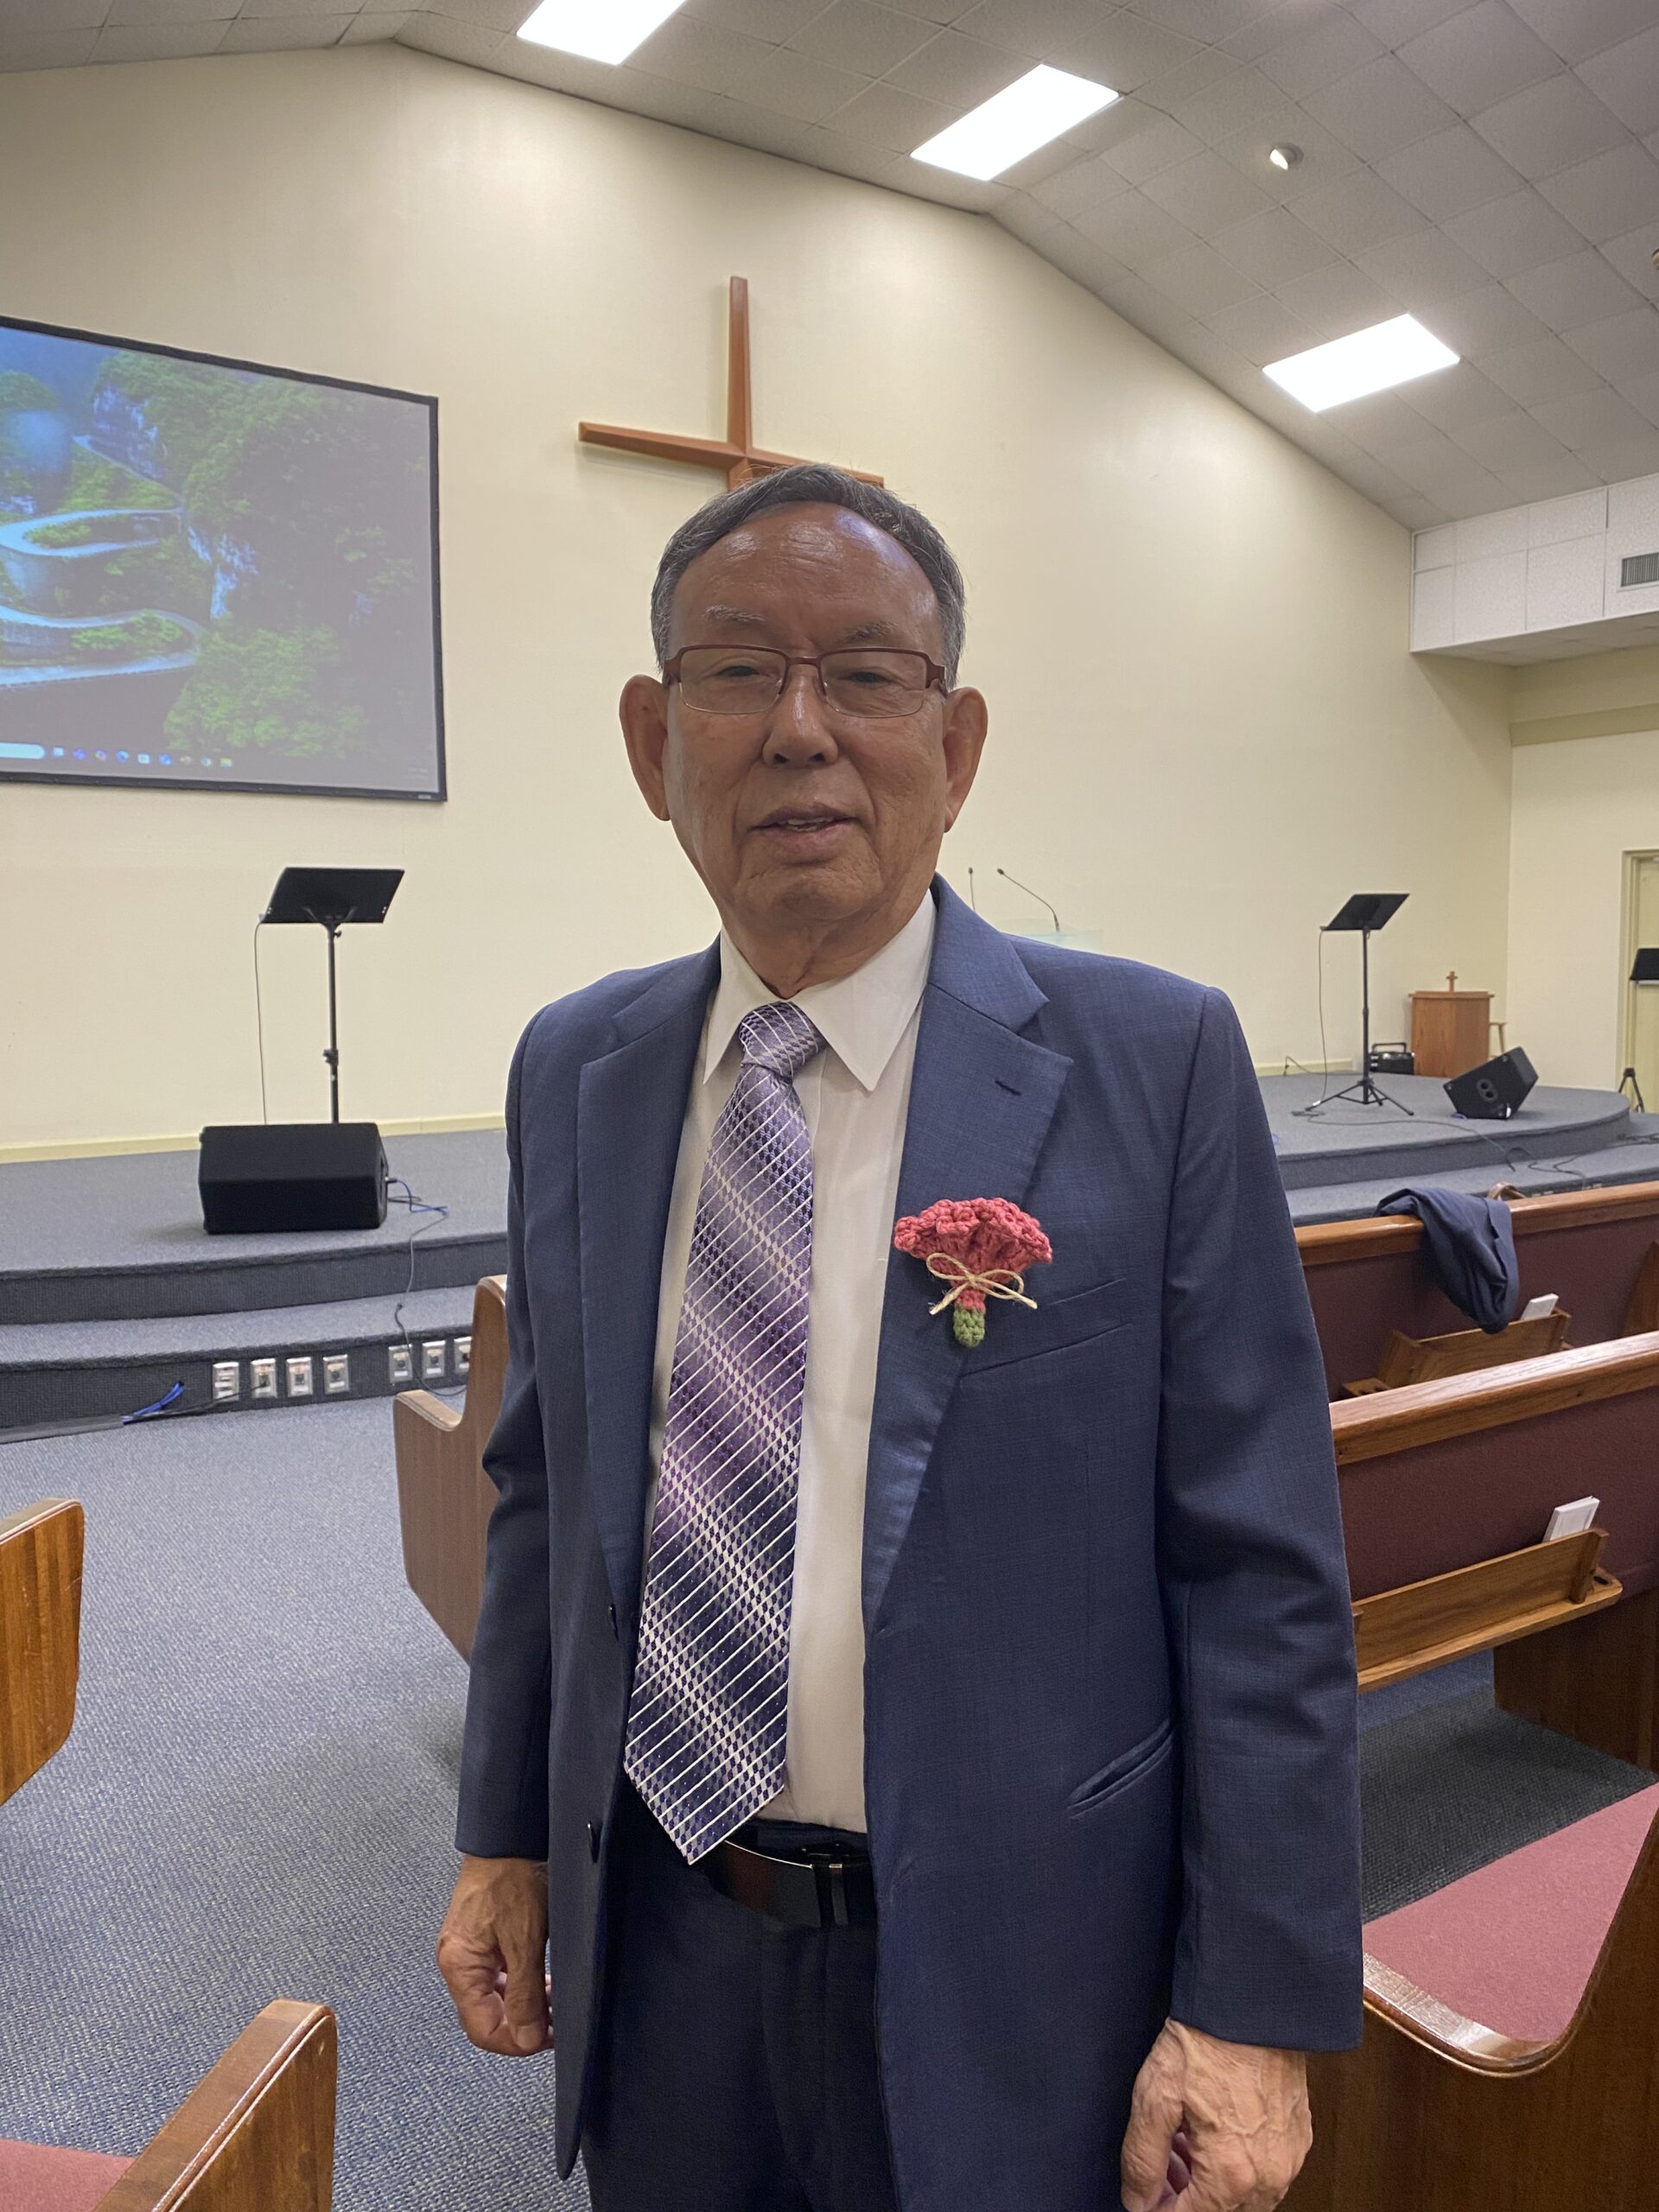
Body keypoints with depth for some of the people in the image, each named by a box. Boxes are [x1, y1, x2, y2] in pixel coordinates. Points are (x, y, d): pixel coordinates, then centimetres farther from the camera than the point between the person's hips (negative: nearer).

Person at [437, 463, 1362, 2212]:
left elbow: (1259, 1570, -11)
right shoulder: (571, 1073, -2)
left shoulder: (1154, 1063, -14)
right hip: (652, 1948, 4)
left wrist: (1257, 2007, -10)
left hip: (1006, 1969, -3)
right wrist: (506, 1836, 9)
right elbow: (545, 1486, 6)